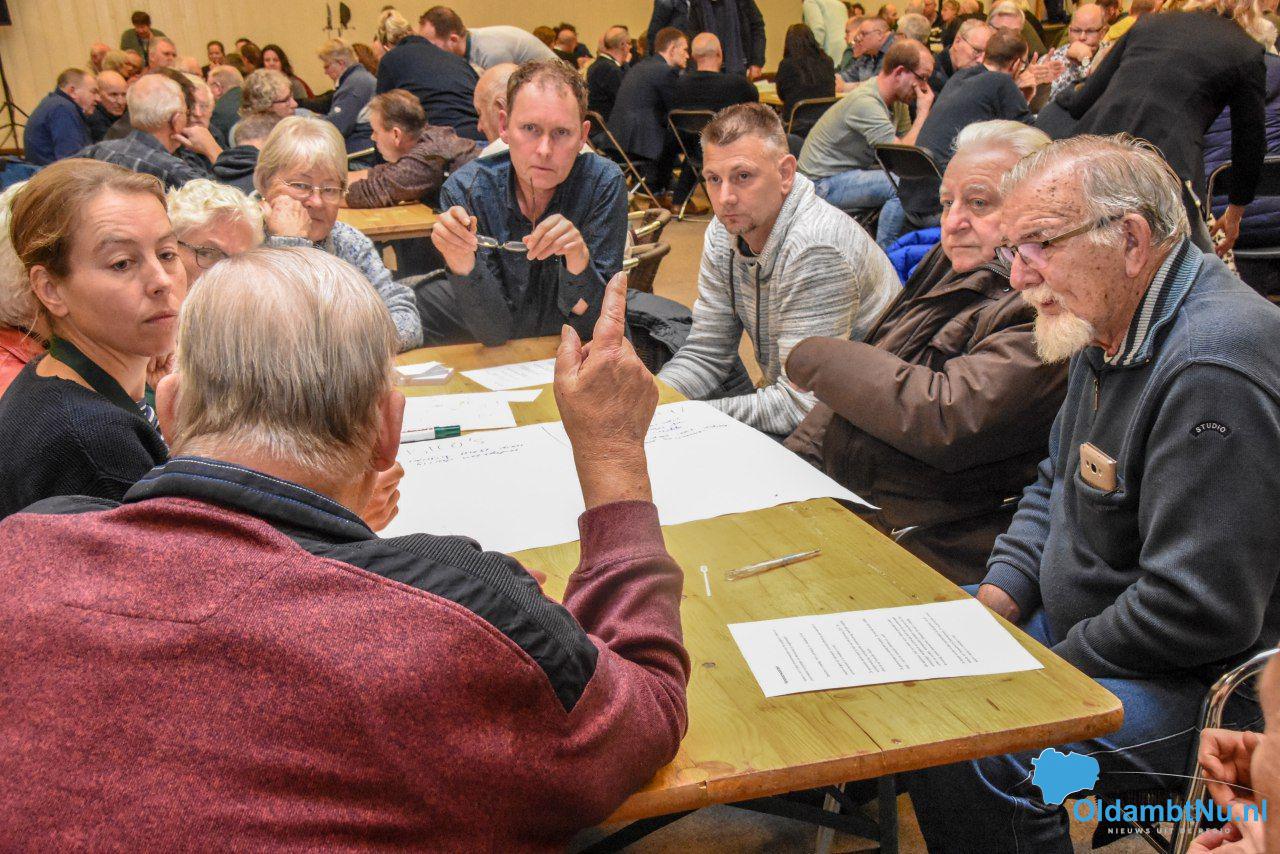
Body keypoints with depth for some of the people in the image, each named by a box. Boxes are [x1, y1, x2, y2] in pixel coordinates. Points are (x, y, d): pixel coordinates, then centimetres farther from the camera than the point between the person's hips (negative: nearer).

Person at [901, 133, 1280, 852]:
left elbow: (1195, 612, -29)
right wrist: (999, 597, 2)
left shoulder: (1215, 371, -28)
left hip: (1200, 679, -10)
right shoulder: (1110, 328, 5)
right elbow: (1058, 486, 16)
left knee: (966, 752, -28)